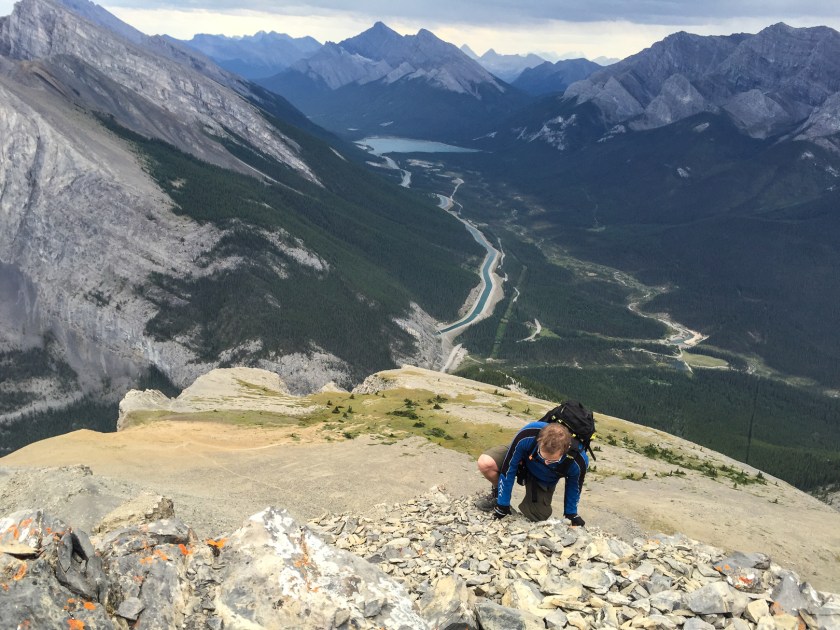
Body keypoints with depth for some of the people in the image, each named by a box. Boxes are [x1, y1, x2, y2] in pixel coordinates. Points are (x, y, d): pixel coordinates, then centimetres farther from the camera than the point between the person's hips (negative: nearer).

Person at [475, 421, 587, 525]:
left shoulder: (579, 461, -37)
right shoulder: (527, 435, -42)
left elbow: (573, 486, -12)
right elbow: (508, 467, -27)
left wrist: (571, 514, 2)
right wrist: (503, 505, -19)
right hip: (521, 459, -1)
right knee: (485, 463, -28)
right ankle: (497, 493, 3)